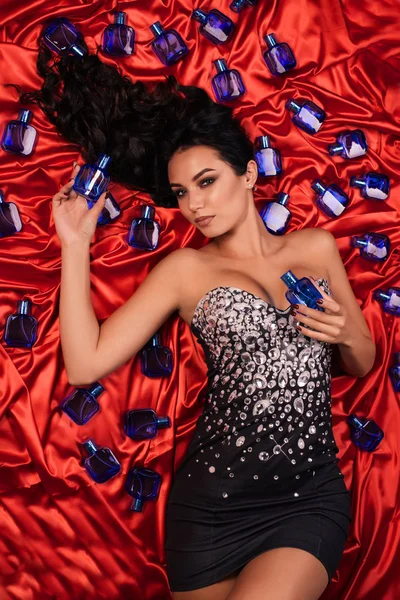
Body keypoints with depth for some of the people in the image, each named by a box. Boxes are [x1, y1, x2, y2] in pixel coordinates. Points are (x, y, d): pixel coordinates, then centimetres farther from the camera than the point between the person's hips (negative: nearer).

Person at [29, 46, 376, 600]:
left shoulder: (316, 247, 9)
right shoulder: (187, 269, 2)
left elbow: (364, 363, 19)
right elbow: (85, 365, -8)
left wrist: (346, 334, -4)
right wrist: (76, 243, -7)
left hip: (314, 497, 1)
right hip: (215, 502, 0)